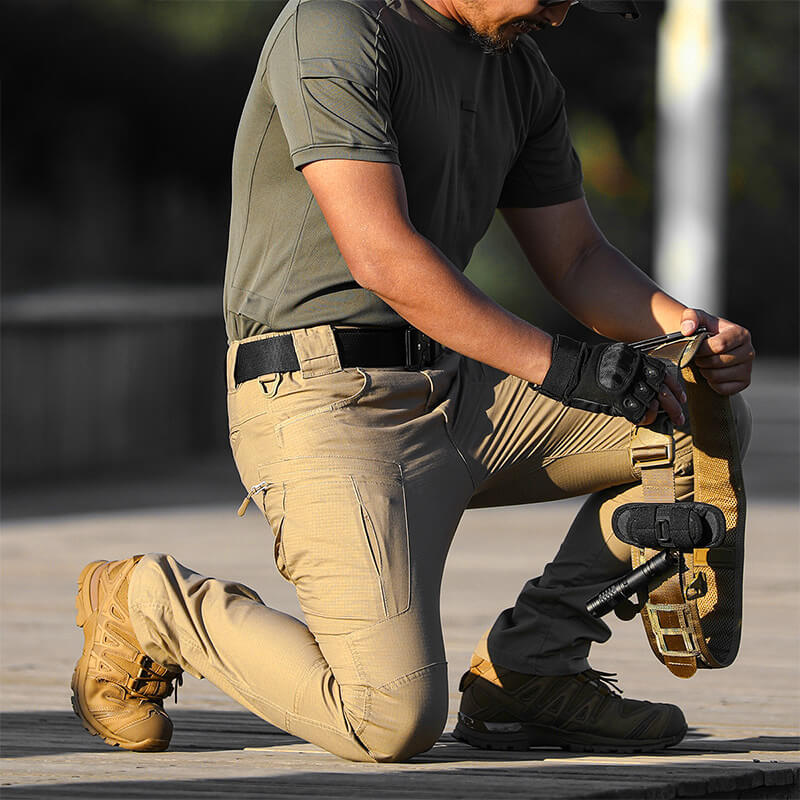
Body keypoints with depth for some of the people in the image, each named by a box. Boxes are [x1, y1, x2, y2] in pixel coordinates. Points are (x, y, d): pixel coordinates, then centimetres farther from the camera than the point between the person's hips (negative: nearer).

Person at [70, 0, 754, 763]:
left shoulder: (519, 71, 13)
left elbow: (577, 260, 17)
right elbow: (383, 256, -21)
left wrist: (687, 326, -3)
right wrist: (557, 364, -22)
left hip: (456, 387, 9)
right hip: (324, 405, -9)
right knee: (392, 723, -21)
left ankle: (529, 669, 7)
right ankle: (153, 605, 4)